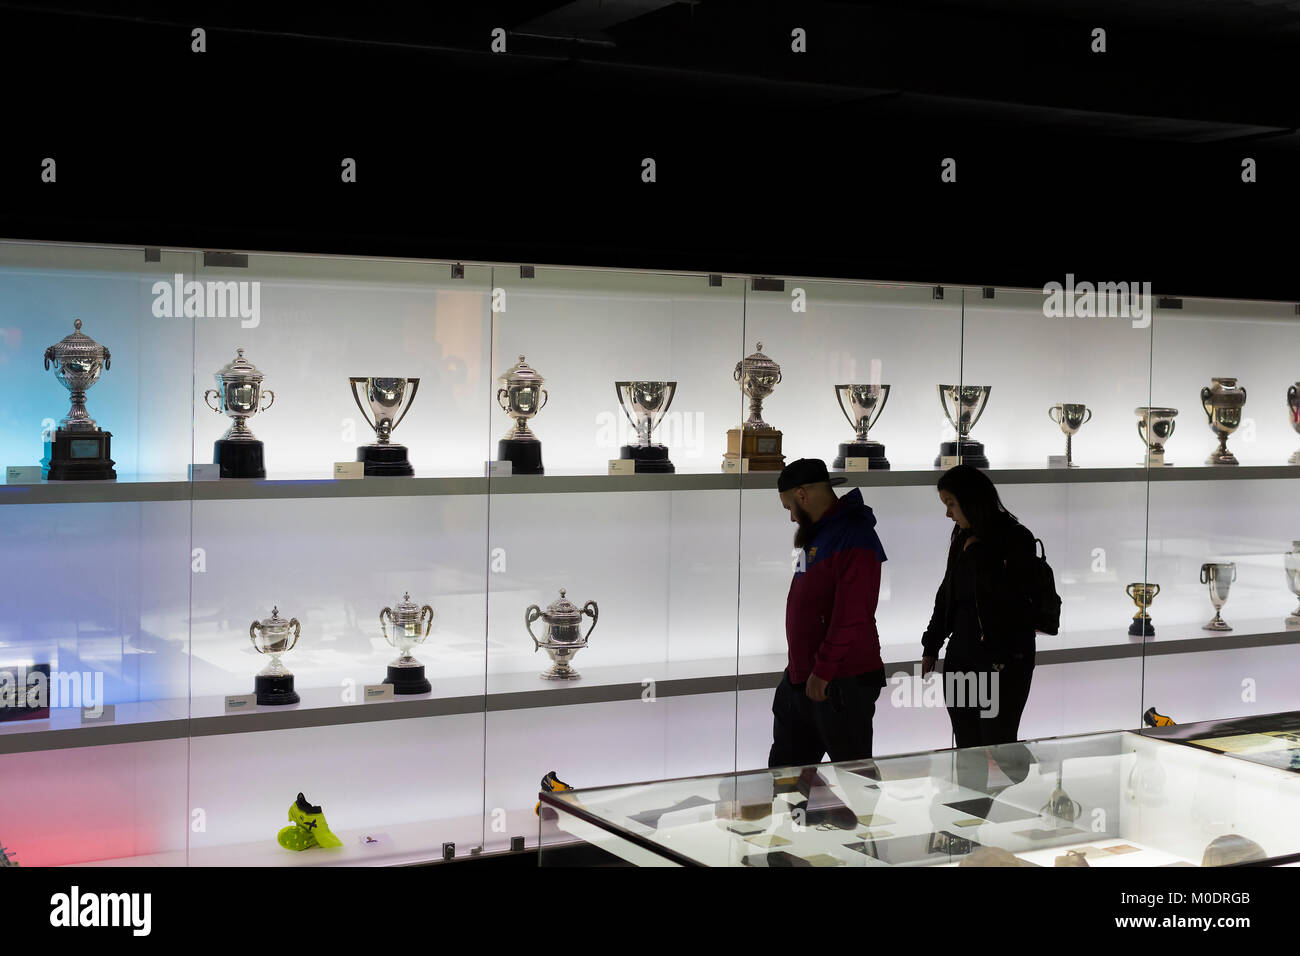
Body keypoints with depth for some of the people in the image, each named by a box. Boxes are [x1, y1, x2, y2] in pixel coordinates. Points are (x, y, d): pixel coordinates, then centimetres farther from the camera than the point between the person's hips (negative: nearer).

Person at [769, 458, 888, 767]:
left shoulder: (853, 536, -17)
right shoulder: (816, 535, 17)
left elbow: (851, 616, -24)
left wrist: (824, 670, -22)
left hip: (842, 683, -10)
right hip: (800, 678, 10)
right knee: (784, 765, 14)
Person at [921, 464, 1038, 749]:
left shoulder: (1017, 539, -9)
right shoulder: (962, 540, 12)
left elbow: (1005, 594, -21)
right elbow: (946, 596, 21)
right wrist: (930, 648, 22)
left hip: (1002, 660, -7)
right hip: (961, 652, 7)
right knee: (965, 746, 7)